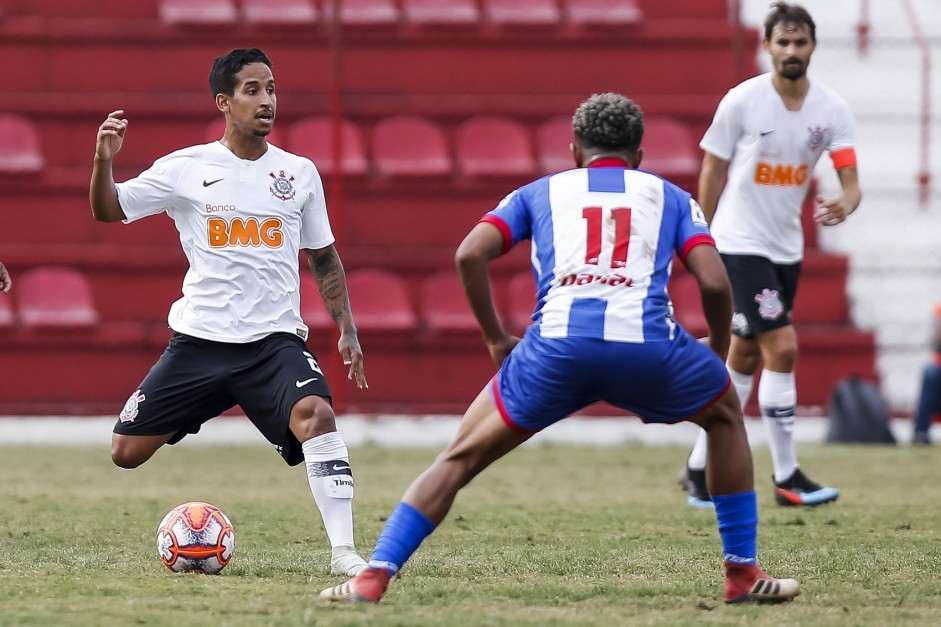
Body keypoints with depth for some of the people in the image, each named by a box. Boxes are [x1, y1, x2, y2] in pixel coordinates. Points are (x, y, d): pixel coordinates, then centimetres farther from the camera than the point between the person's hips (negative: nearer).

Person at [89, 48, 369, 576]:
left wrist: (347, 330, 7)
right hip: (199, 341, 1)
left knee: (315, 412, -30)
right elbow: (108, 211, 5)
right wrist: (104, 160, -15)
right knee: (127, 451, -2)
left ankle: (344, 552, -29)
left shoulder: (300, 174, 5)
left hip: (276, 339, -1)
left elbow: (324, 258, 15)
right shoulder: (186, 169, 0)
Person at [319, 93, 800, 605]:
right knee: (725, 417, 30)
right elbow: (714, 281, 11)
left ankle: (373, 577, 2)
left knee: (461, 458, 15)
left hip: (555, 348, 0)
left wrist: (495, 340, 21)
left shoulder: (540, 192, 27)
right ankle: (743, 574, 25)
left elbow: (470, 255, 11)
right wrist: (718, 349, 28)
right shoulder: (670, 197, 27)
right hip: (646, 343, 0)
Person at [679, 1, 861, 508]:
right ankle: (786, 477, -10)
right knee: (782, 348, -16)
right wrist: (708, 242, 4)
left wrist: (845, 205, -29)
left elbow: (850, 178, -5)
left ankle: (699, 468, 24)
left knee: (745, 359, 12)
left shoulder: (832, 109, -1)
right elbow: (712, 170, 0)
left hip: (787, 248, 6)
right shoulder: (741, 102, -10)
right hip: (741, 243, -6)